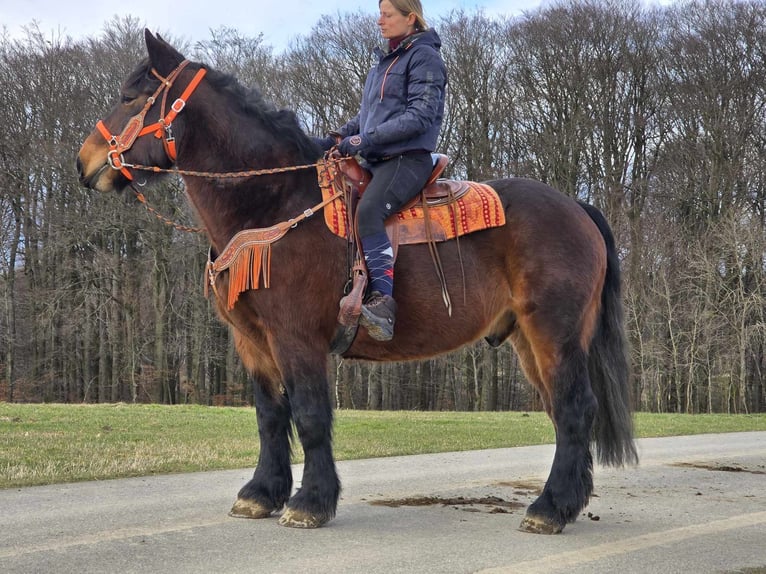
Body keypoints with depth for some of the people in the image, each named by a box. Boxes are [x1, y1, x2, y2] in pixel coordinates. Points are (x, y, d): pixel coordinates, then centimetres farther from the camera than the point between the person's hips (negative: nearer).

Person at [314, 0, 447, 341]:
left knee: (368, 211, -33)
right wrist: (335, 139, 8)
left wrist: (365, 138, -19)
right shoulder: (384, 61, 21)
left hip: (408, 159, -9)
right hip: (376, 160, 10)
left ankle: (383, 303, -38)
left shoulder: (423, 56, -4)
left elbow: (421, 116, -15)